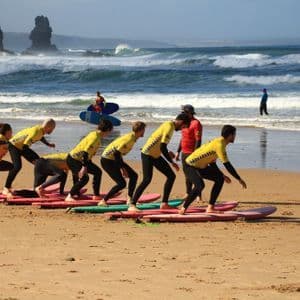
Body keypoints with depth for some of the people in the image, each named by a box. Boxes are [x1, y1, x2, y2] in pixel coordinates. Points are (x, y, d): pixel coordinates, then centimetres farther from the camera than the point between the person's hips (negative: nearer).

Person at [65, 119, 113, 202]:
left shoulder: (97, 135, 6)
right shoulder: (95, 137, -24)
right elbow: (85, 152, -31)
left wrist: (89, 163, 23)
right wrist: (84, 167, -33)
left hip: (81, 159, 10)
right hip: (73, 160, -10)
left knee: (98, 172, 13)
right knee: (84, 178, -22)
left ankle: (96, 195, 19)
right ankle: (69, 197, -17)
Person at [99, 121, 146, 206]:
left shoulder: (131, 137, 8)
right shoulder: (130, 139, -22)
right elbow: (117, 153, -26)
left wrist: (122, 166, 14)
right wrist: (122, 168, -20)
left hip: (114, 160, 10)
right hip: (107, 160, -10)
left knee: (134, 175, 8)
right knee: (121, 183, -14)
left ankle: (129, 199, 14)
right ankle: (103, 201, -8)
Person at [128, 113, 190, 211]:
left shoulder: (169, 125, 11)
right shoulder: (169, 127, -20)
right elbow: (162, 147, -25)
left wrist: (167, 153, 14)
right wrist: (172, 162, -19)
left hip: (155, 155, 10)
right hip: (148, 154, -10)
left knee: (171, 176, 7)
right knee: (147, 179, -20)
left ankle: (164, 203, 11)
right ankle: (132, 205, -19)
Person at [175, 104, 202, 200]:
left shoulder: (196, 123, -14)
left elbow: (198, 140, -19)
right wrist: (178, 151, 21)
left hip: (192, 153, -9)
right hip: (184, 153, 9)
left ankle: (198, 195, -1)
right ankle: (188, 193, 23)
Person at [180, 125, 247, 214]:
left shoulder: (218, 142, 9)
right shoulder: (219, 144, -22)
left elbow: (212, 163, 18)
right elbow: (227, 165, -23)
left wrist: (222, 175, 15)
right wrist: (239, 179, -17)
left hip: (200, 167, 11)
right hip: (190, 166, -11)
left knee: (220, 179, 8)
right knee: (200, 185, -33)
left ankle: (210, 208, 9)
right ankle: (183, 208, -19)